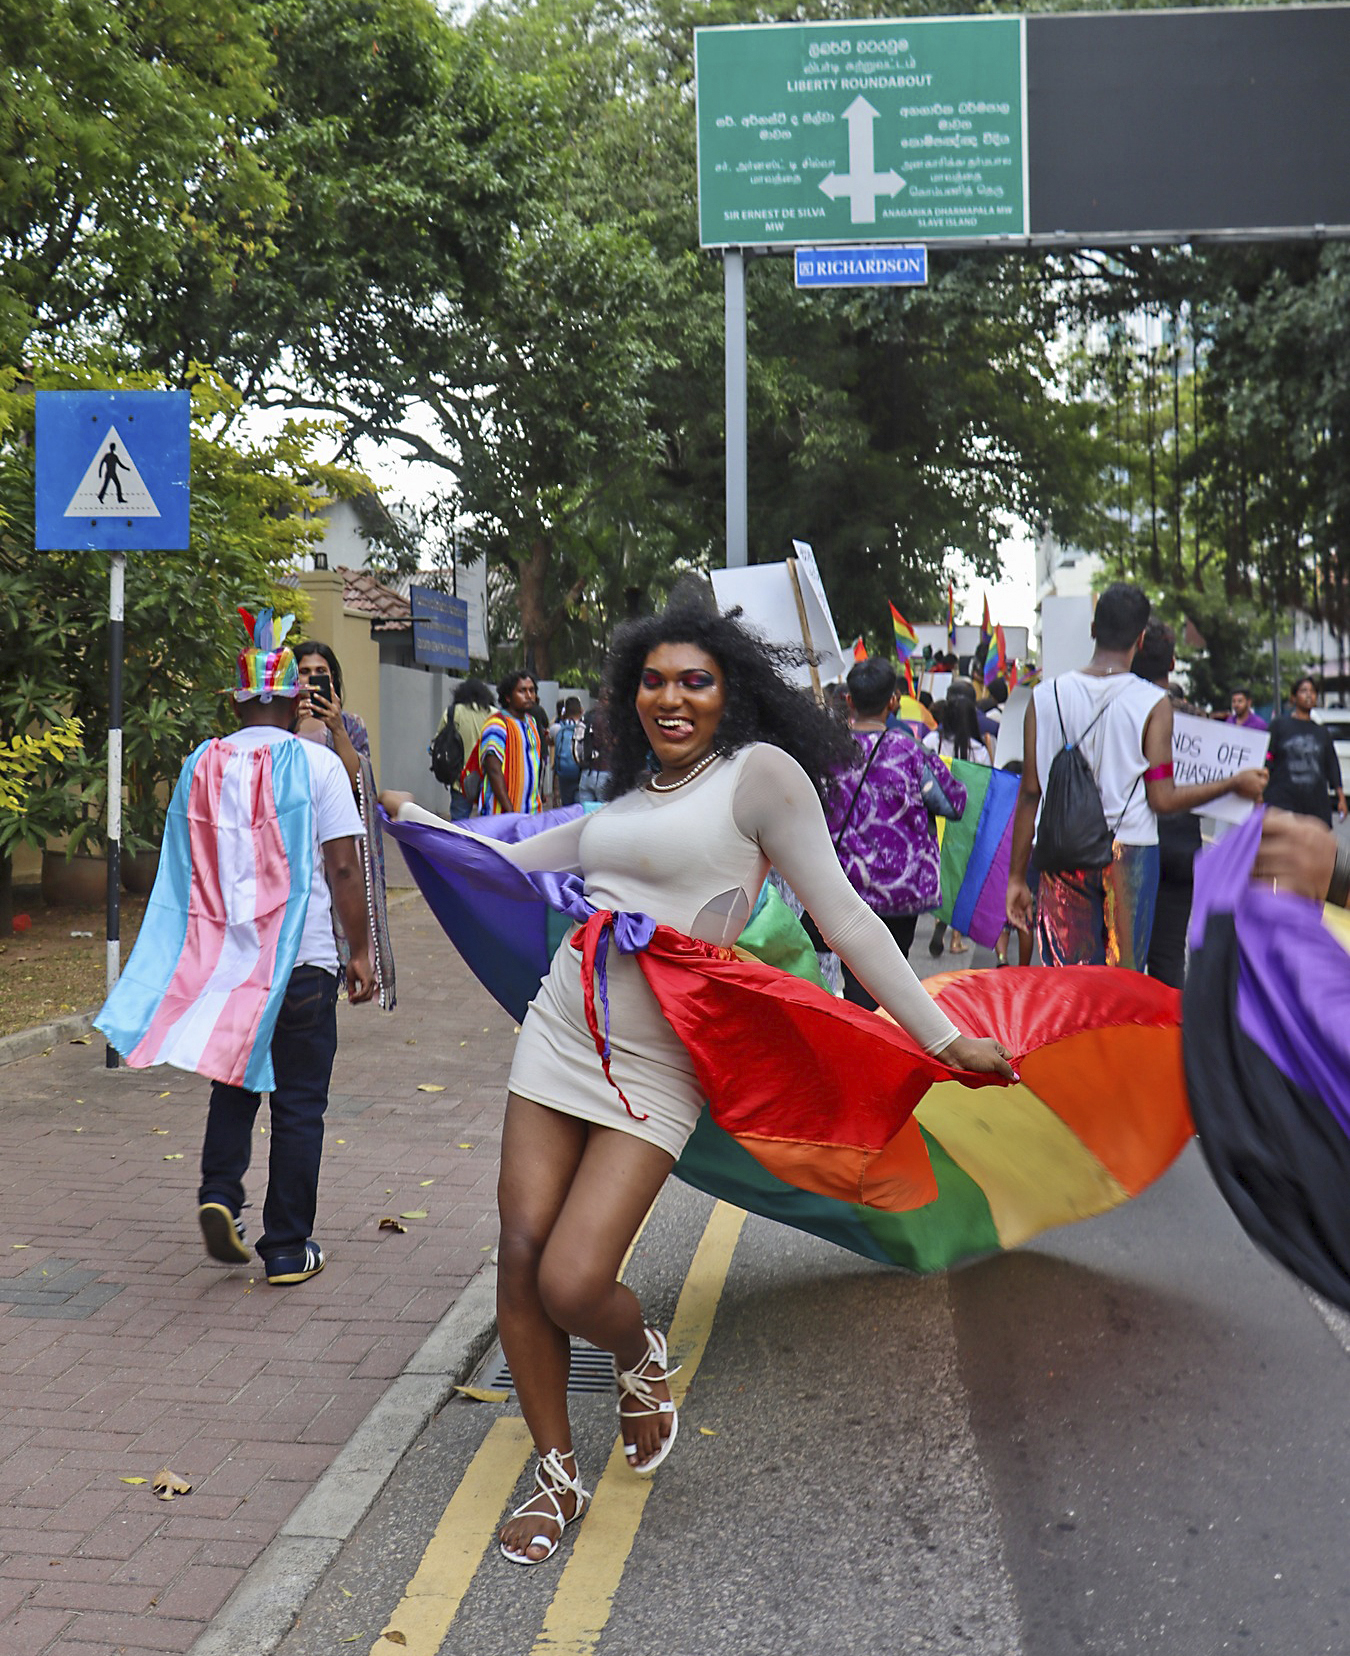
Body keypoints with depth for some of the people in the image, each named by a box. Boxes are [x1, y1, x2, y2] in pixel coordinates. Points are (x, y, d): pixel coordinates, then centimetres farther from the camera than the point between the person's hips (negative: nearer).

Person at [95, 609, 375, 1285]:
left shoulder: (201, 766, 5)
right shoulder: (318, 764, -6)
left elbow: (183, 869, 12)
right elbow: (344, 869, -9)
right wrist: (360, 951, -1)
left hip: (220, 955, 3)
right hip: (302, 960, -3)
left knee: (234, 1082, 21)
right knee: (298, 1103, 5)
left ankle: (219, 1193, 1)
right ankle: (288, 1249, 10)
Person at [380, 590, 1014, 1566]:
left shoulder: (759, 773, -5)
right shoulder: (627, 802, 14)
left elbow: (844, 917, -6)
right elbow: (511, 862, 27)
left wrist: (943, 1037, -8)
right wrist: (408, 816, 33)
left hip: (655, 1069, -6)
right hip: (559, 1034, 6)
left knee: (573, 1282, -14)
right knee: (522, 1255, 2)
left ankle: (641, 1358, 23)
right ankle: (558, 1475, 21)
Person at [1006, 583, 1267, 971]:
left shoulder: (1045, 696, 0)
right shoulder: (1153, 703, -6)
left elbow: (1029, 794, 1)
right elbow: (1162, 799, -8)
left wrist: (1017, 876, 8)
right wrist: (1234, 783, 8)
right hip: (1129, 852, -2)